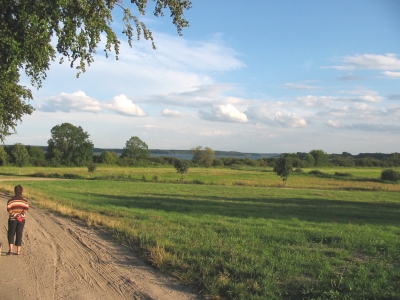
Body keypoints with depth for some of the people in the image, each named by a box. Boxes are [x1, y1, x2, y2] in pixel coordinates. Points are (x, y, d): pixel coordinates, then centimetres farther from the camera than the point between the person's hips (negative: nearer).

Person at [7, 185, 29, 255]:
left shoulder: (11, 200, -3)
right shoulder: (24, 199, 0)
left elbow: (9, 209, -11)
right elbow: (26, 208, -10)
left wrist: (14, 215, -9)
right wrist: (21, 214, -9)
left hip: (12, 219, -1)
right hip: (21, 219, 1)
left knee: (11, 234, 10)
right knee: (19, 234, 8)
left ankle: (10, 249, -4)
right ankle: (18, 251, 8)